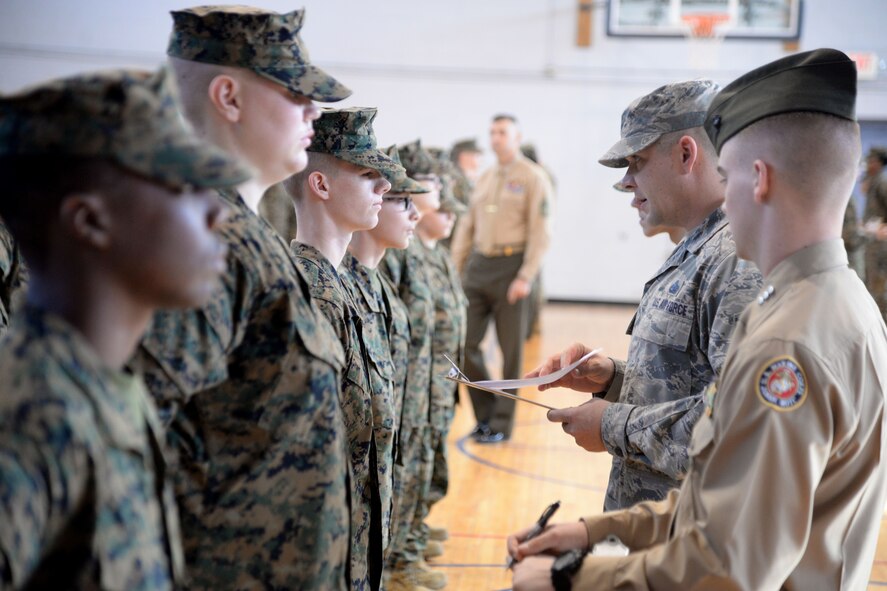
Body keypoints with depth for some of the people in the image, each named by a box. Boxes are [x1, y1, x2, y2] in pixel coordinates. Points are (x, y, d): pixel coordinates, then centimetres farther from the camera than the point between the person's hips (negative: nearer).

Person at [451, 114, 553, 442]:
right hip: (478, 264, 6)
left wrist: (525, 277, -16)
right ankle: (485, 412, 19)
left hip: (511, 266, -5)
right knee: (465, 343, 2)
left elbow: (539, 233, -9)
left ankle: (501, 423, 13)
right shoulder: (484, 179, 15)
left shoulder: (532, 178, -3)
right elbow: (467, 227, 16)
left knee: (511, 349, 2)